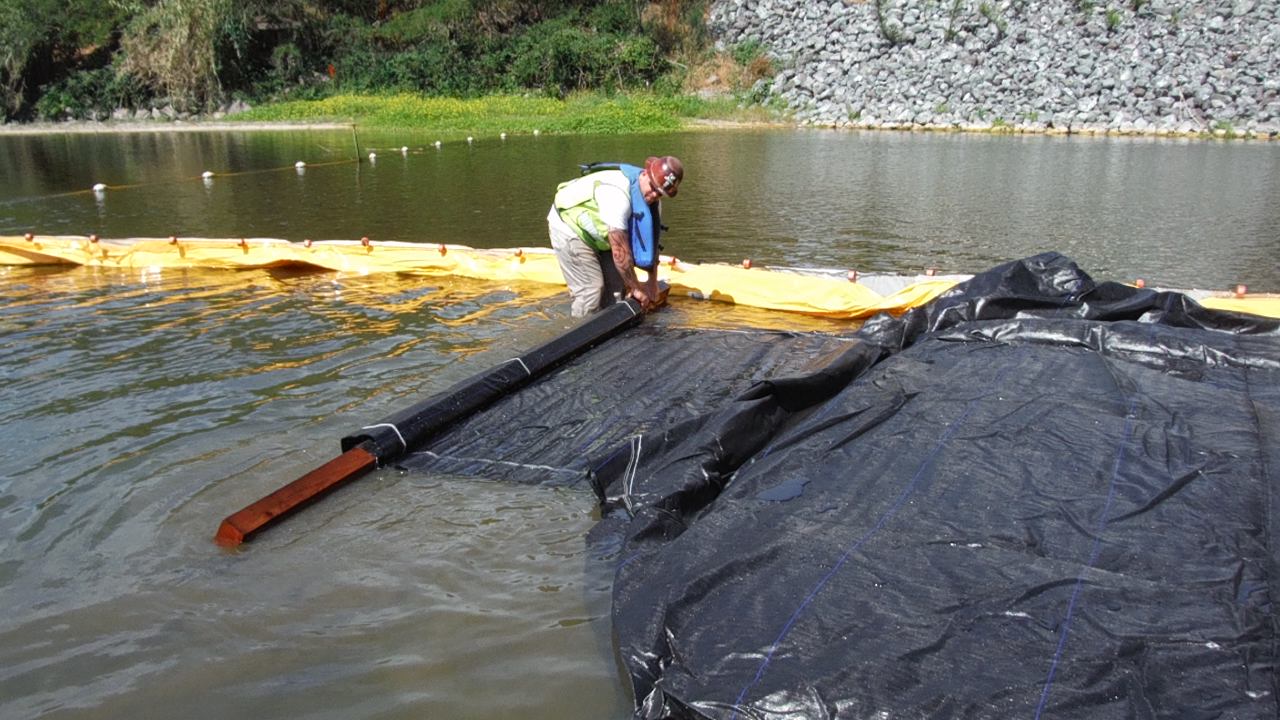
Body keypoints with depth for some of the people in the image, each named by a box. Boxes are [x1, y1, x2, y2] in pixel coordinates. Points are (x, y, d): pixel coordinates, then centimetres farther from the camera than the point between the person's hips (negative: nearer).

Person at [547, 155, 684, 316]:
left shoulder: (652, 198, -10)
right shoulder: (618, 193, -37)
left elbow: (651, 242, 0)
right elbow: (620, 250, -34)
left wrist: (653, 282, -1)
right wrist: (636, 288, -25)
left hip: (595, 232, 9)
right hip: (568, 226, -8)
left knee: (615, 283, 5)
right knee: (591, 290, -13)